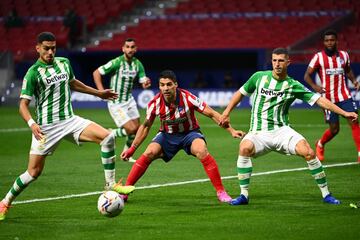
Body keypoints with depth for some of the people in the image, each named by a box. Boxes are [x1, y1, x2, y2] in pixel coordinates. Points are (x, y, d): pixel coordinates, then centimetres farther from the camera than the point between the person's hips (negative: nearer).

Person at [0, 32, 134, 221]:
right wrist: (32, 124, -31)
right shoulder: (33, 73, -11)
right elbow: (23, 104, -13)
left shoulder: (64, 63, 7)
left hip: (70, 120, 5)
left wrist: (98, 93, 32)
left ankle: (110, 184, -7)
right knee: (34, 172, -6)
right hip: (46, 127, -5)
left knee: (107, 137, -14)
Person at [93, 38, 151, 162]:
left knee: (137, 128, 9)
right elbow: (96, 73, -13)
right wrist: (102, 92, -20)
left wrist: (146, 83, -26)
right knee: (132, 129, -13)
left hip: (129, 100, 7)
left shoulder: (138, 64, -1)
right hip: (116, 103, -7)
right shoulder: (117, 62, -19)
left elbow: (143, 83, -1)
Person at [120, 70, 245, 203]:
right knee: (148, 154, -21)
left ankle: (221, 192, -22)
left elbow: (212, 114, -16)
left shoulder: (188, 98, -24)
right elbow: (145, 126, 1)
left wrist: (231, 130, -21)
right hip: (167, 135, 2)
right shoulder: (155, 103, -16)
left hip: (190, 133, -2)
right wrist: (132, 149, 1)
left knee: (201, 151, -31)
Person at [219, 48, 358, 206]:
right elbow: (241, 93, 17)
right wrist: (226, 113, 13)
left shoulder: (293, 86, 0)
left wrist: (344, 113, -9)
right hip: (258, 132, 0)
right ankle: (244, 195, -23)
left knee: (308, 152, -20)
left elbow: (319, 100, -3)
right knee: (245, 148, -33)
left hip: (281, 130, 0)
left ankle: (326, 194, -4)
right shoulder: (259, 77, 3)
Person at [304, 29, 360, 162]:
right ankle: (320, 144, 33)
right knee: (334, 129, 2)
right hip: (328, 98, -3)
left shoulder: (344, 55, 7)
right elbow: (307, 75, -3)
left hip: (344, 96, 3)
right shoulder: (318, 57, -4)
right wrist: (314, 86, -22)